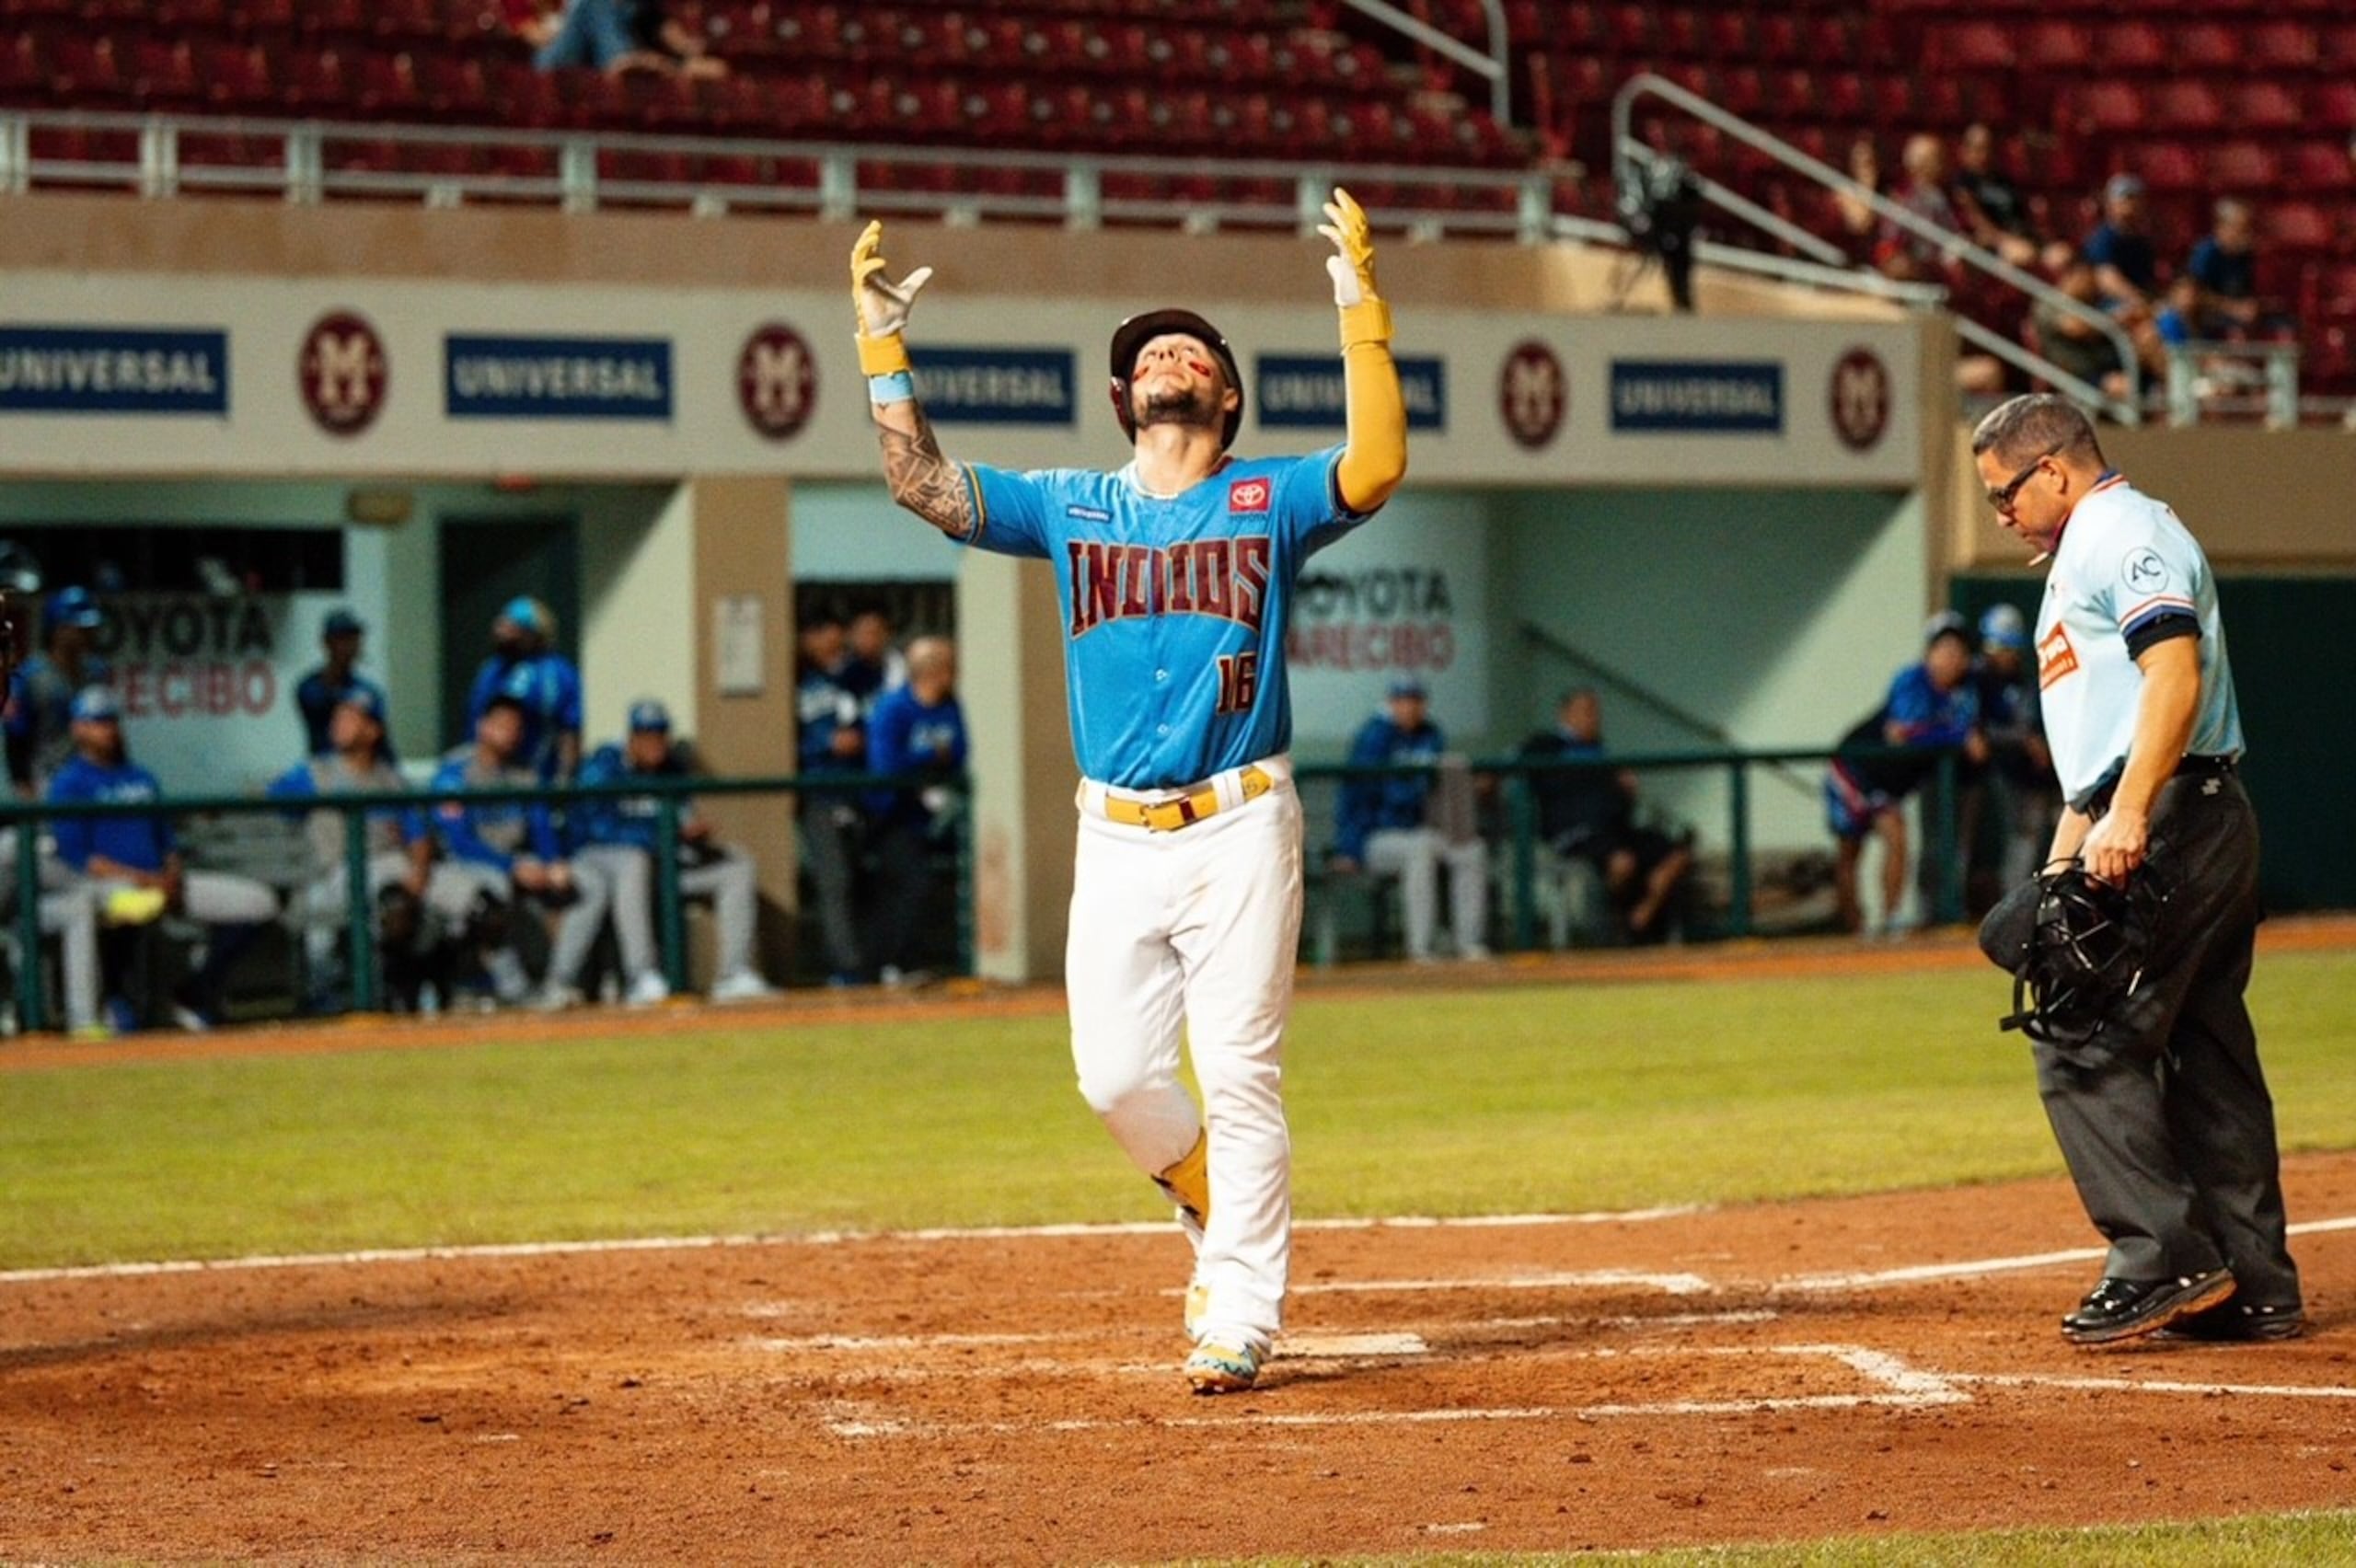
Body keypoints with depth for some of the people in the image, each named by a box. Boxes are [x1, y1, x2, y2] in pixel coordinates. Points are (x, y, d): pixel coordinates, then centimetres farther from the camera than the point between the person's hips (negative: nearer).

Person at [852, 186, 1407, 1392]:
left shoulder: (1268, 501, 4)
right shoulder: (1071, 509, 11)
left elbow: (1375, 469, -15)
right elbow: (922, 484, 3)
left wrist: (1361, 307, -19)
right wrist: (882, 342, -4)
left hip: (1241, 829, -3)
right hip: (1116, 838, 3)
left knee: (1240, 1078, -4)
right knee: (1115, 1077, -2)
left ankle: (1238, 1318, 1)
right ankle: (1216, 1204, 27)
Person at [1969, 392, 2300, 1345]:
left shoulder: (2124, 531, -6)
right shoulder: (2083, 555, 26)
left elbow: (2176, 675, -21)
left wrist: (2128, 814, -31)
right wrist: (2061, 859, 23)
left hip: (2168, 826, -11)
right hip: (2207, 834, 11)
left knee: (2084, 1044, -12)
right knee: (2209, 1055, 9)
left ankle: (2165, 1259, -15)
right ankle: (2254, 1287, 9)